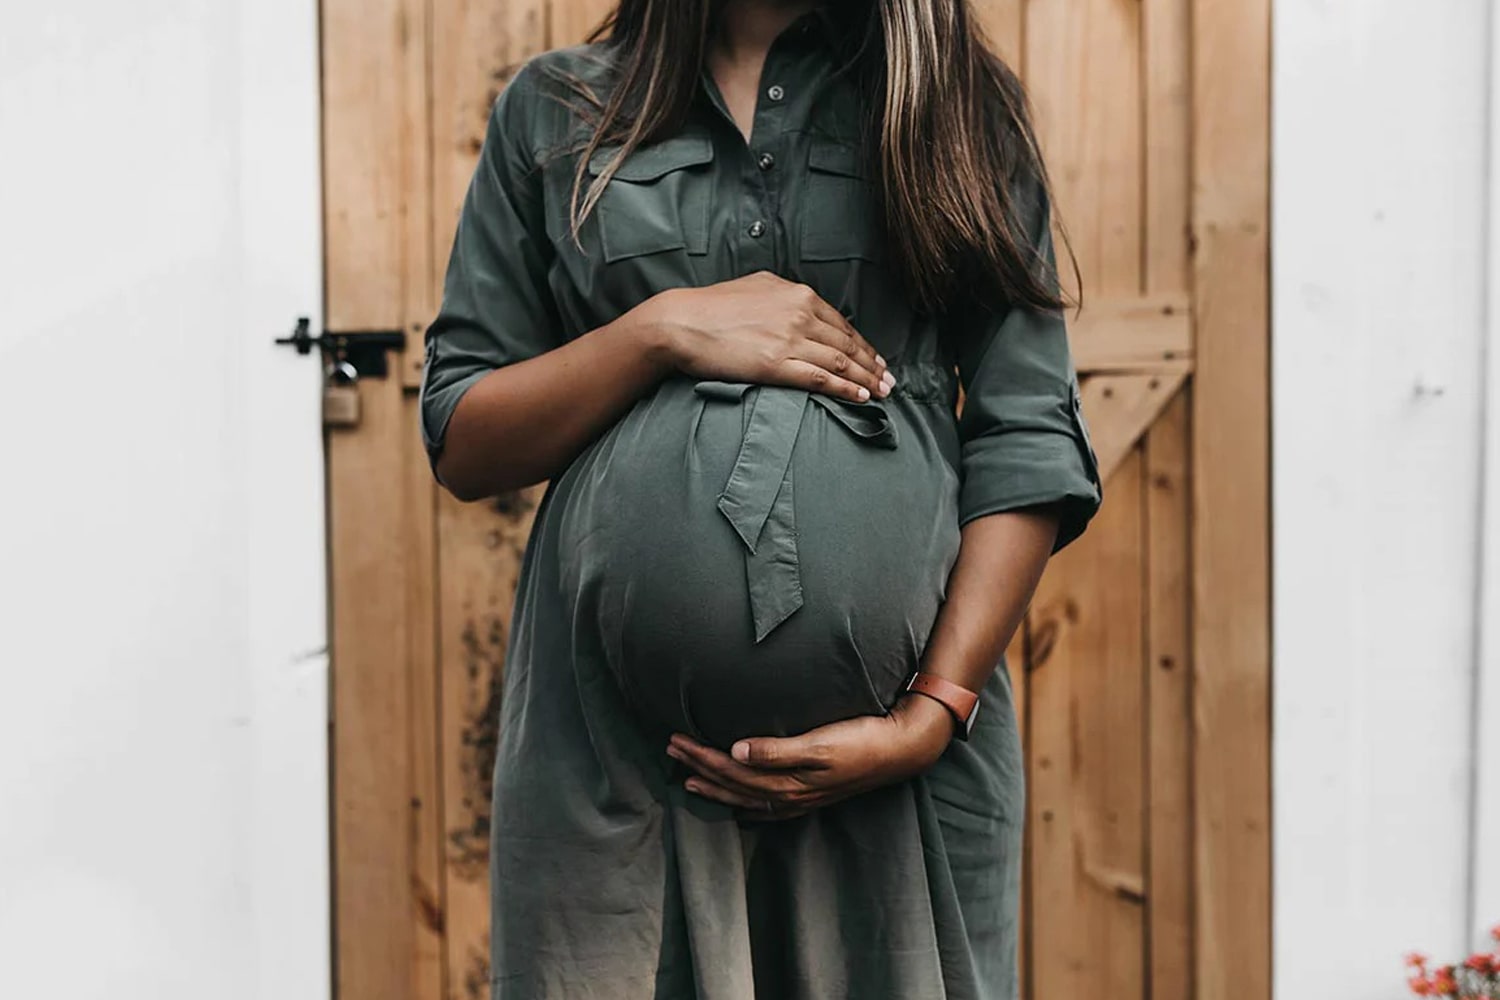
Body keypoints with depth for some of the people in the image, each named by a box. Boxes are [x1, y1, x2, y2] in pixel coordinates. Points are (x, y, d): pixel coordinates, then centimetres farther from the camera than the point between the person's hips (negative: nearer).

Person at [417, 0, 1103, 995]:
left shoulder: (962, 106, 9)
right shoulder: (557, 109, 10)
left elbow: (1028, 449, 0)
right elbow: (461, 445, 6)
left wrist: (930, 716, -11)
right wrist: (662, 329, -9)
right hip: (614, 737, 1)